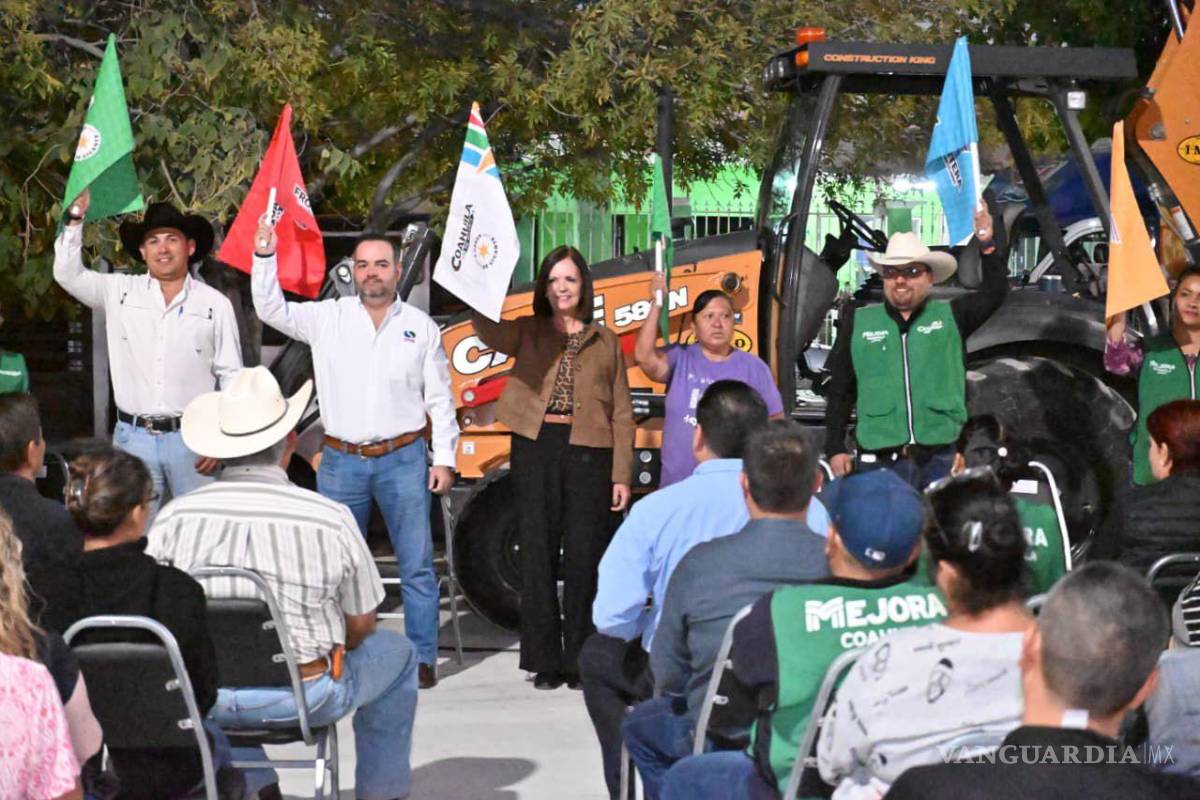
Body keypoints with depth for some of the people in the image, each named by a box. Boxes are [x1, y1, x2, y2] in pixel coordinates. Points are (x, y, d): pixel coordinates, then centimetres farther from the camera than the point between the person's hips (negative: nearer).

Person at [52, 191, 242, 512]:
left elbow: (231, 377, 2)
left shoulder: (215, 304, 0)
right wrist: (76, 217, -8)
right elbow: (68, 274, 1)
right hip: (133, 437, 2)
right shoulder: (120, 292, 6)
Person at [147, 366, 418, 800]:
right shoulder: (331, 519, -15)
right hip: (303, 699, -2)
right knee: (398, 652, 26)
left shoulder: (173, 518, -10)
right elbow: (359, 627, -4)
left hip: (203, 699, 3)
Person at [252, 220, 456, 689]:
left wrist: (444, 459, 1)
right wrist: (265, 256, -12)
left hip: (403, 460, -1)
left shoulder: (421, 327, 4)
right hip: (341, 461, 1)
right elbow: (271, 310, -1)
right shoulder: (327, 319, 5)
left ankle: (423, 658, 8)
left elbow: (440, 399, 5)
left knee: (417, 564, 0)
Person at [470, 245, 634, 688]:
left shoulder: (605, 341, 12)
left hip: (589, 452, 0)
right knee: (538, 552, 3)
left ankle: (582, 660, 11)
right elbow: (490, 332, -13)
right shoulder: (527, 333, 11)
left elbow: (621, 412, 8)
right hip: (536, 448, 1)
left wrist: (621, 474, 1)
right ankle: (545, 660, 12)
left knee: (585, 555, 0)